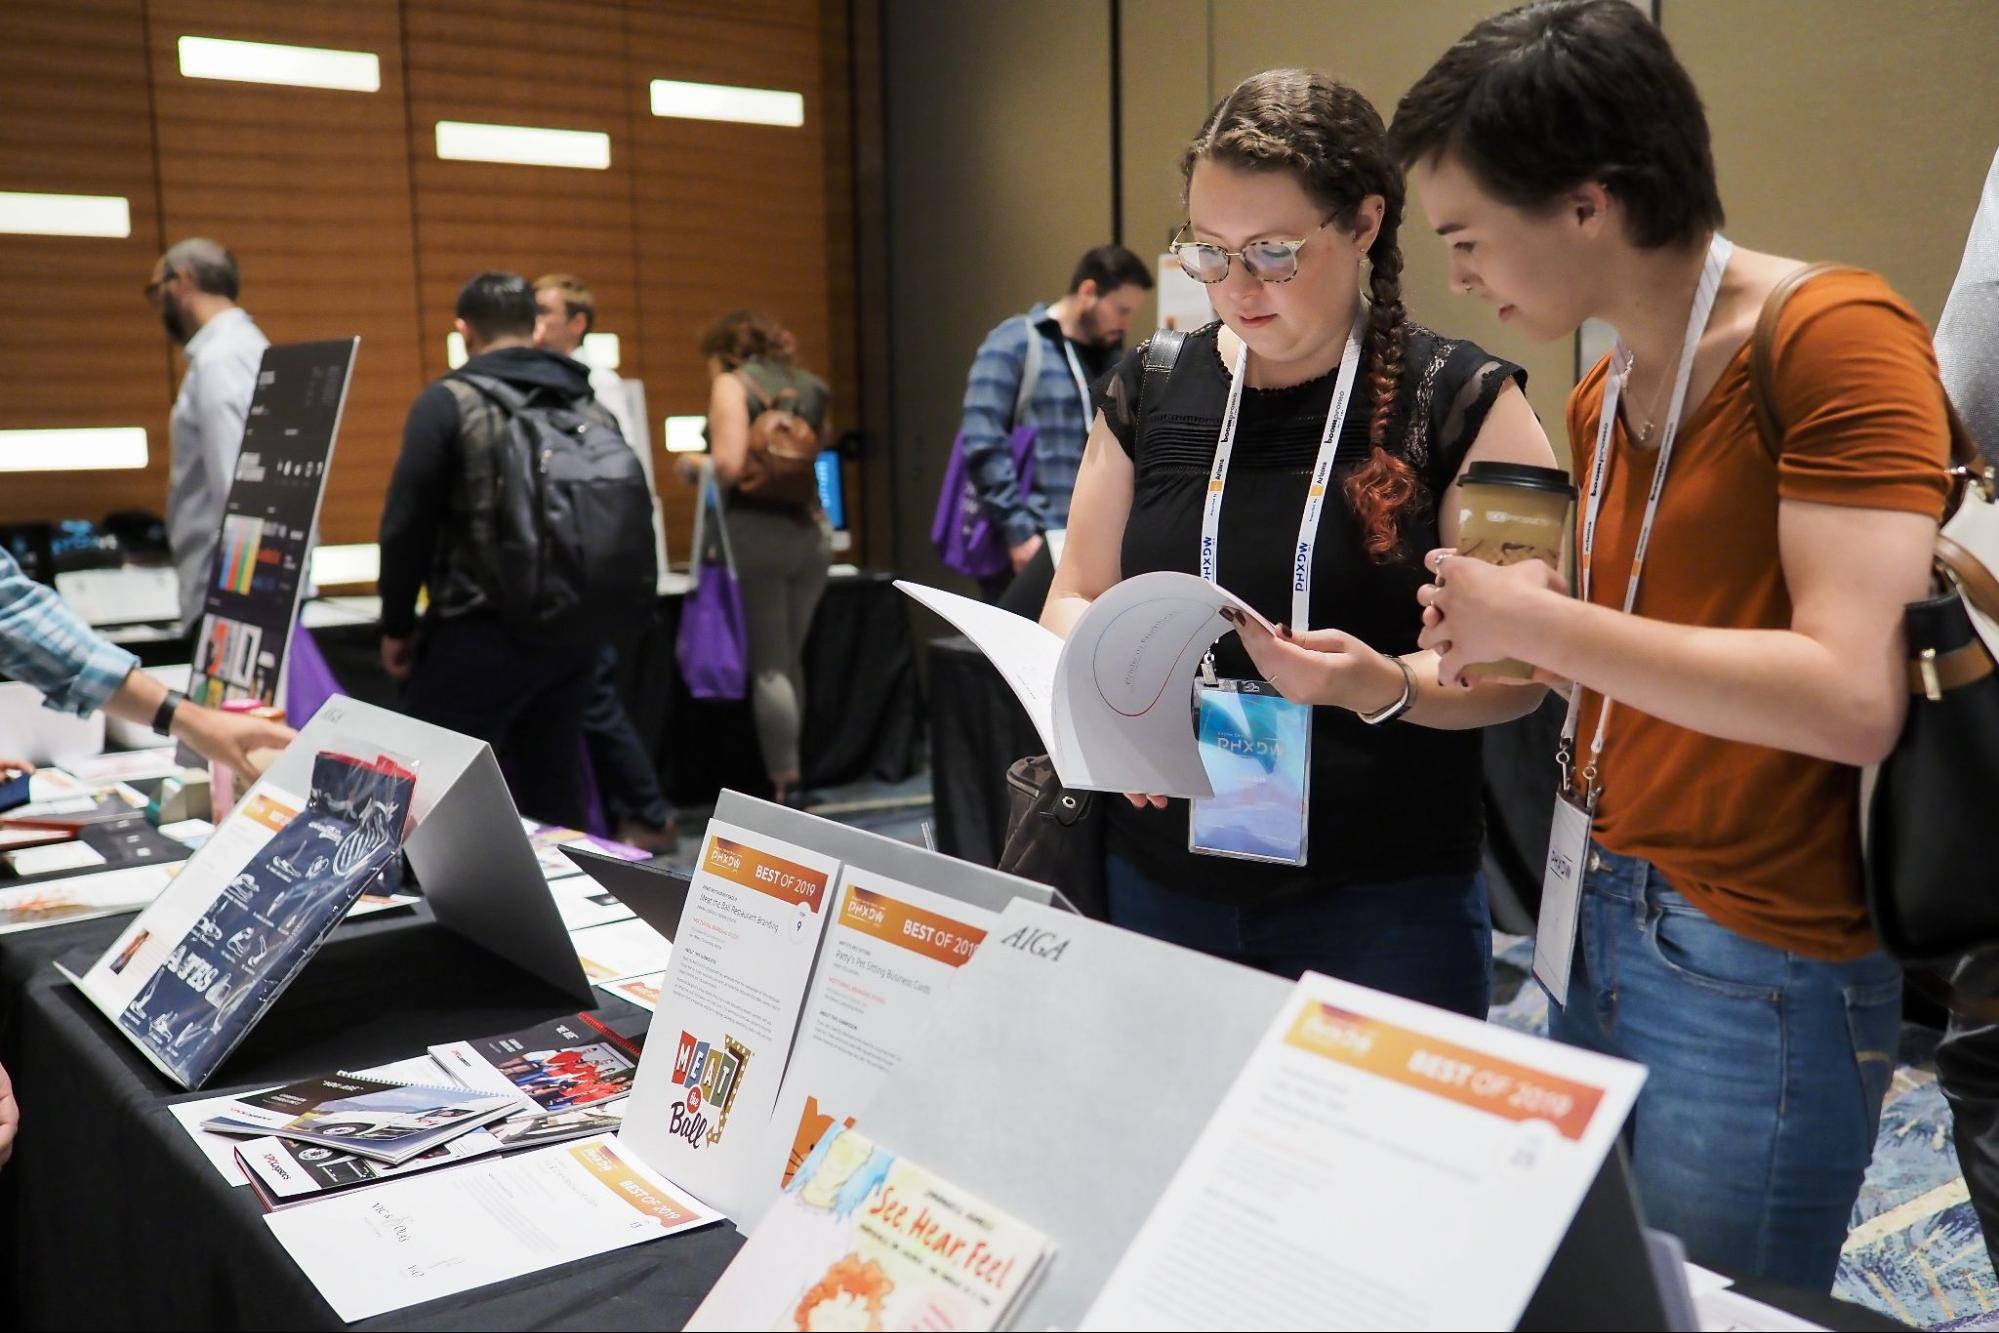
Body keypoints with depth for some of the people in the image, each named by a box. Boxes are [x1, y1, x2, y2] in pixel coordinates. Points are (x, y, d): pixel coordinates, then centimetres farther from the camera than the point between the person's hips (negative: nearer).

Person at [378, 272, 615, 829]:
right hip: (574, 633, 6)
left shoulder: (448, 402, -7)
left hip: (482, 635, -5)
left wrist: (396, 626, 3)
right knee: (557, 794, 14)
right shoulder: (592, 407, 8)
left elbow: (407, 524, -7)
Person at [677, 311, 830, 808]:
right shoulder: (809, 387, 14)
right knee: (791, 661, 14)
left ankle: (787, 787, -1)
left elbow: (727, 467, -15)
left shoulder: (732, 384, -4)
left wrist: (693, 464, 4)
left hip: (757, 530, -6)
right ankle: (790, 777, 19)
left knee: (768, 665, -1)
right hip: (812, 530, 6)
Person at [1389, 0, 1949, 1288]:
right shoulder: (1602, 402, 8)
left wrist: (1540, 622, -18)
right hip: (1595, 921, 8)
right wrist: (1447, 660, 3)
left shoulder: (1836, 336, -16)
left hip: (1761, 971, -7)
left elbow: (1851, 696, -25)